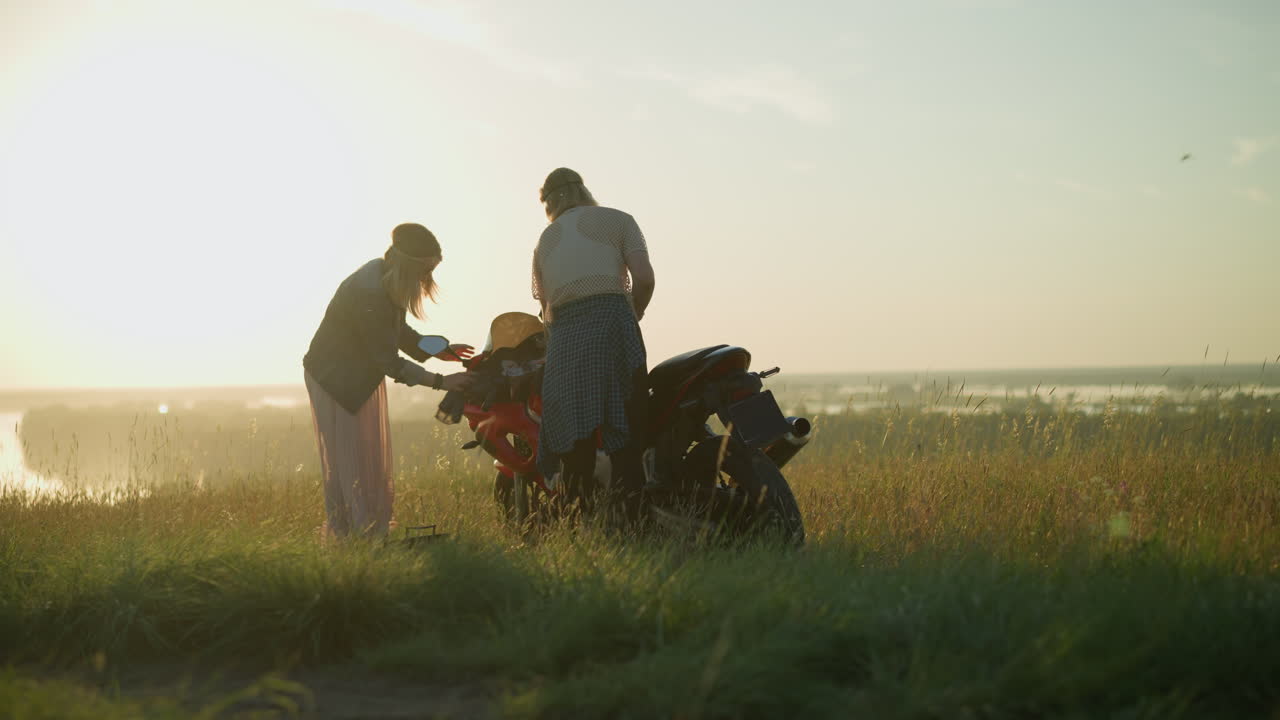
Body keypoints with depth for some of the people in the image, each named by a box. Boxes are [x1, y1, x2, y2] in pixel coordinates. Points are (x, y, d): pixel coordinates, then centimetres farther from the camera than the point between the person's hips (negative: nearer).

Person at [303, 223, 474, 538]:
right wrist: (441, 381, -28)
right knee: (346, 462, -4)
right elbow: (389, 362, -29)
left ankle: (375, 536, 20)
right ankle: (342, 539, 4)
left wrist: (436, 350, -3)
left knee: (375, 462, 12)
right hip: (336, 379, -9)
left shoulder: (386, 275, -7)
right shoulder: (369, 293, -34)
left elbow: (398, 331, 9)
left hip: (363, 378, 9)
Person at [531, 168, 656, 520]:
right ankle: (634, 517, -13)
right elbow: (643, 277, 1)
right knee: (625, 427, -6)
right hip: (610, 318, -3)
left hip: (562, 333, 3)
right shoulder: (617, 220, 15)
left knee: (574, 432, 2)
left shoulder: (545, 239, 27)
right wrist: (634, 315, 16)